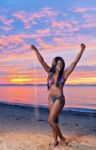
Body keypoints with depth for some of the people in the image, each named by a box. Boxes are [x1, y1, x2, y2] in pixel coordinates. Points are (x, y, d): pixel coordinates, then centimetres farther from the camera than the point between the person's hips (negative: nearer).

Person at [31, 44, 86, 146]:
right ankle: (56, 140, 24)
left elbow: (75, 62, -10)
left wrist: (82, 50, -13)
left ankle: (61, 138, 11)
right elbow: (41, 61, 1)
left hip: (59, 99, -5)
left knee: (50, 120, -8)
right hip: (51, 98, 5)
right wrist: (36, 50, -6)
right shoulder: (50, 72, 4)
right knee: (54, 120, 12)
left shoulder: (64, 74, -5)